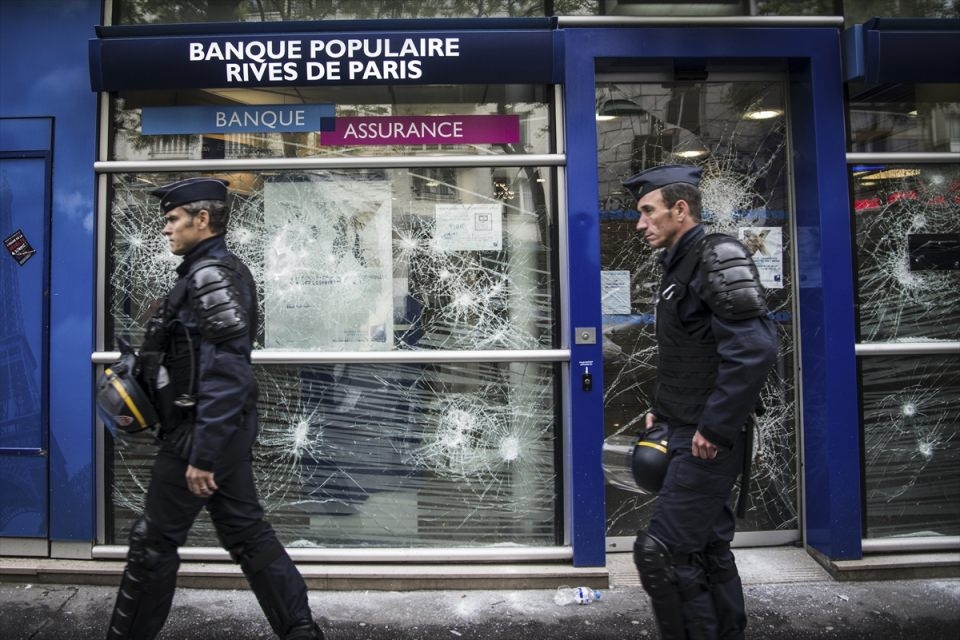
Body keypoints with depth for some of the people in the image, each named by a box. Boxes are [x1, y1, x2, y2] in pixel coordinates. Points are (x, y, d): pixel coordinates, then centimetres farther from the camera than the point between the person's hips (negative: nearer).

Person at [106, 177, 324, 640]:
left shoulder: (211, 275, -16)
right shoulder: (214, 271, 15)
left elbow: (225, 373, -23)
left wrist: (201, 453, -22)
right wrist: (147, 394, 20)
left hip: (202, 434, -10)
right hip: (227, 432, 10)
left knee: (153, 541, 6)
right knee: (247, 533, 13)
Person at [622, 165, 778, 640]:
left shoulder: (716, 257, -15)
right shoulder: (680, 265, 14)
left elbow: (755, 349, -25)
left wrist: (714, 429, -23)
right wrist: (663, 407, 13)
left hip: (708, 440, -10)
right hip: (693, 434, 10)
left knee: (660, 552, -7)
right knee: (709, 548, 18)